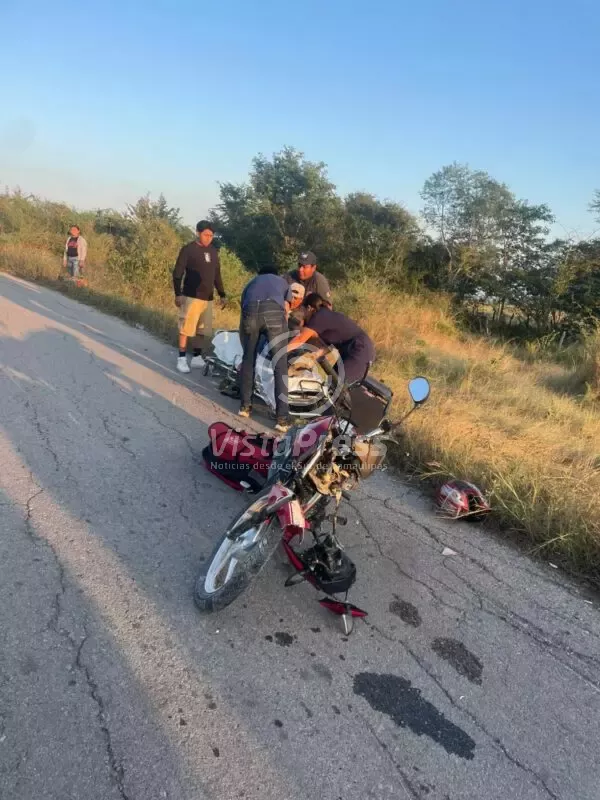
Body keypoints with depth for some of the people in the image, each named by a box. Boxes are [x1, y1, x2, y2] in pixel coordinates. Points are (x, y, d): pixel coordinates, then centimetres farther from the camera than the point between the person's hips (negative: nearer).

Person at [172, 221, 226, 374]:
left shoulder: (213, 251, 12)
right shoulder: (188, 249, -5)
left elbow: (217, 275, 19)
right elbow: (177, 273, -6)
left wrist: (222, 294, 15)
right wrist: (178, 294, -14)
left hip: (208, 298, 6)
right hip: (191, 297, -6)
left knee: (204, 330, 8)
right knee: (186, 328, -6)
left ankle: (197, 357, 19)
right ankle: (182, 358, 3)